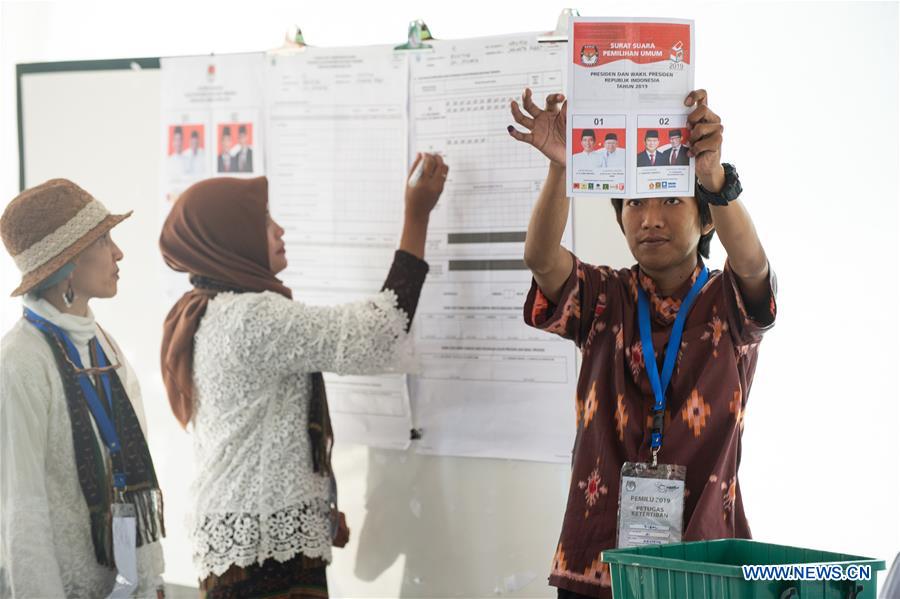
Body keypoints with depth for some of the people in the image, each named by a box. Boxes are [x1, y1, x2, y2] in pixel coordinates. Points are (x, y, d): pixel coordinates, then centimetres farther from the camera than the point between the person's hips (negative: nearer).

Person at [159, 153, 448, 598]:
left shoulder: (209, 317, 13)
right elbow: (379, 340, -23)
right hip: (267, 547, -10)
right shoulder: (251, 317, -18)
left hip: (237, 537, 10)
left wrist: (317, 509, 23)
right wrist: (417, 217, -17)